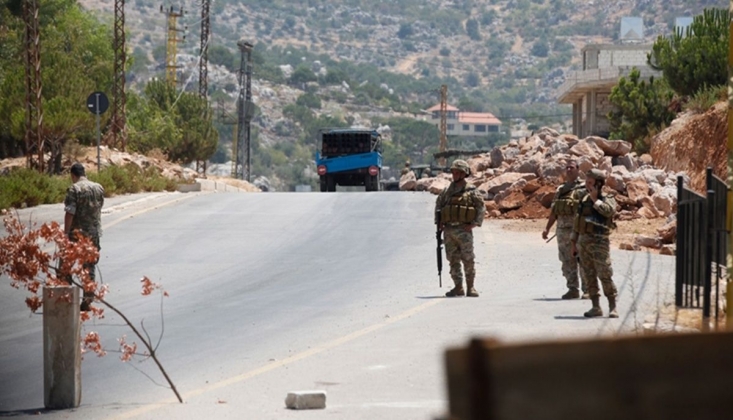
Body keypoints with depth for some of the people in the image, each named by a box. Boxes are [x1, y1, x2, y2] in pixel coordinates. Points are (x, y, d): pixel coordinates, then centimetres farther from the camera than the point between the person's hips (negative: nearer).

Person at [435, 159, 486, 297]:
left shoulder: (471, 191, -3)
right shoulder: (447, 191, 10)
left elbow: (481, 208, -2)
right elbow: (438, 205, 21)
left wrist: (474, 224, -10)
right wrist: (438, 222, 10)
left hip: (463, 230, -4)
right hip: (448, 230, 4)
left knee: (468, 259, -3)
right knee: (453, 260, 4)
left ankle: (470, 287, 5)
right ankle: (458, 287, 8)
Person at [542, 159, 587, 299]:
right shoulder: (560, 190, 16)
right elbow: (553, 211, 18)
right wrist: (547, 228, 11)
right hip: (562, 230, 6)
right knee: (567, 262, 7)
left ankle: (588, 290, -2)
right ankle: (572, 289, 14)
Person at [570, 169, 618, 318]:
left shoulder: (608, 200, -3)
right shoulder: (584, 199, 14)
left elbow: (608, 211, -27)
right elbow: (577, 222, 20)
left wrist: (595, 199, -15)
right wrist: (574, 242, 18)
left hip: (599, 243, -6)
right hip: (583, 242, 6)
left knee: (605, 275, -11)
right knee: (589, 276, 5)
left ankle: (613, 308, -6)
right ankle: (596, 307, 10)